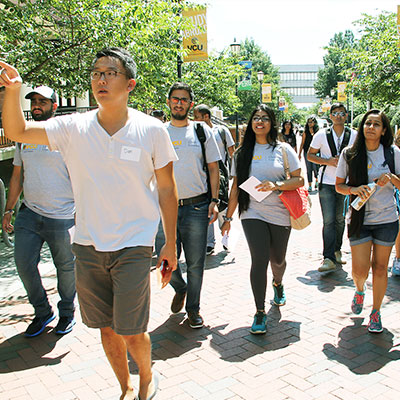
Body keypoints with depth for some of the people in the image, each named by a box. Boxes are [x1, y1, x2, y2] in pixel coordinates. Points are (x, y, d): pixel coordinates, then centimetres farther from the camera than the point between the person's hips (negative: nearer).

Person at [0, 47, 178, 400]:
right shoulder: (74, 128, -2)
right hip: (88, 246, 3)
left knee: (131, 332, -1)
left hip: (133, 245, -3)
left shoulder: (152, 130, -7)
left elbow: (166, 189, -2)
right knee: (107, 329, 14)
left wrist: (170, 245, -1)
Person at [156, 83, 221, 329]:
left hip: (196, 207, -1)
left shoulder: (202, 131, 5)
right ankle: (180, 288, 36)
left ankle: (193, 307, 27)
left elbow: (213, 168, 6)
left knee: (196, 264, 7)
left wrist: (214, 200, -3)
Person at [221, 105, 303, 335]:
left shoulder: (283, 149, 3)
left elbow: (299, 180, -1)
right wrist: (228, 217, 9)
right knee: (259, 259, -12)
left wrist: (276, 184, -19)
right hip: (252, 214, 0)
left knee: (277, 259, 12)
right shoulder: (242, 153, 8)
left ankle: (278, 283, 49)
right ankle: (260, 312, -1)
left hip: (280, 215, 0)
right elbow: (236, 187, 10)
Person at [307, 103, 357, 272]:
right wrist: (328, 161, -12)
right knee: (328, 220, -9)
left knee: (340, 219, 12)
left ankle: (337, 250, 31)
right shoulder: (322, 134, 0)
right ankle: (329, 258, -10)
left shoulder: (354, 135, 3)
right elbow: (310, 155, 3)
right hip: (327, 183, -2)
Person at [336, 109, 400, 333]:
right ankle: (360, 290, 36)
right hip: (360, 219, 0)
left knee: (380, 268, 6)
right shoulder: (350, 155, -2)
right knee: (360, 270, -1)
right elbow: (339, 185, 4)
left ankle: (376, 312, 26)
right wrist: (354, 189, -16)